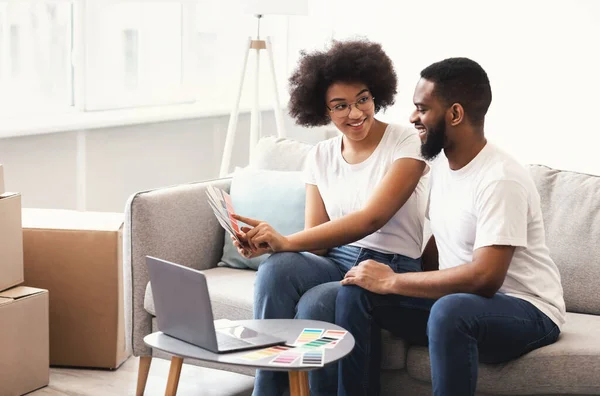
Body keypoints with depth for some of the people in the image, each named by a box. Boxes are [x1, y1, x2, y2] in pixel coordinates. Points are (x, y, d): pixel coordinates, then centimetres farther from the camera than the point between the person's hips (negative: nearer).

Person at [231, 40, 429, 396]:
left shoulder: (406, 143, -8)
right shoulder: (321, 156, 8)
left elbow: (371, 219, -21)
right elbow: (316, 237, 3)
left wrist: (287, 242, -28)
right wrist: (269, 243, -20)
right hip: (335, 262, 4)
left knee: (315, 303, -34)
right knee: (275, 269, -29)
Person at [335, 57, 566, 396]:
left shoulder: (500, 179, -22)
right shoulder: (442, 165, 5)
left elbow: (485, 277, -30)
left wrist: (392, 282, -23)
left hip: (525, 310, -8)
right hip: (459, 299, 8)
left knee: (450, 311, -39)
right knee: (355, 293, -9)